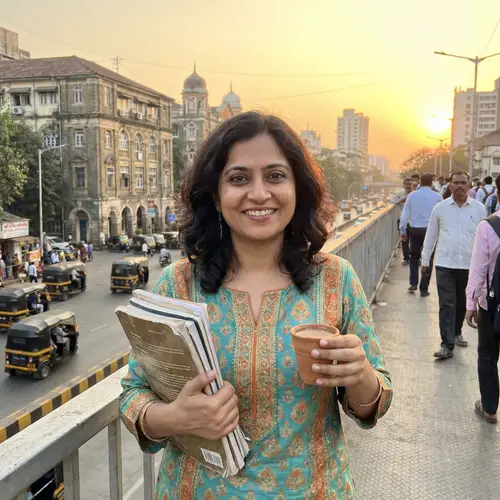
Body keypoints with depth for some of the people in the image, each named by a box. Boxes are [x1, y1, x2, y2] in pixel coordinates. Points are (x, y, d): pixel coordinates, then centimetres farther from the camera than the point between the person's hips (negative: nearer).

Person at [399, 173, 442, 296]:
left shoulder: (412, 195, 1)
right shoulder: (437, 196, -2)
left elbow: (405, 214, 2)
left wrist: (403, 230, 9)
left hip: (415, 230, 1)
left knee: (414, 256, 19)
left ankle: (413, 283, 13)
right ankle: (424, 289, 8)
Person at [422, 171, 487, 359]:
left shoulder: (478, 208, 1)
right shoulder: (440, 207, 0)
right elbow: (431, 235, 6)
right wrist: (425, 260, 7)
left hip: (469, 264, 1)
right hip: (445, 264, -1)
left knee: (461, 303, 15)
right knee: (447, 304, -4)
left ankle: (456, 333, 36)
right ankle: (447, 344, -1)